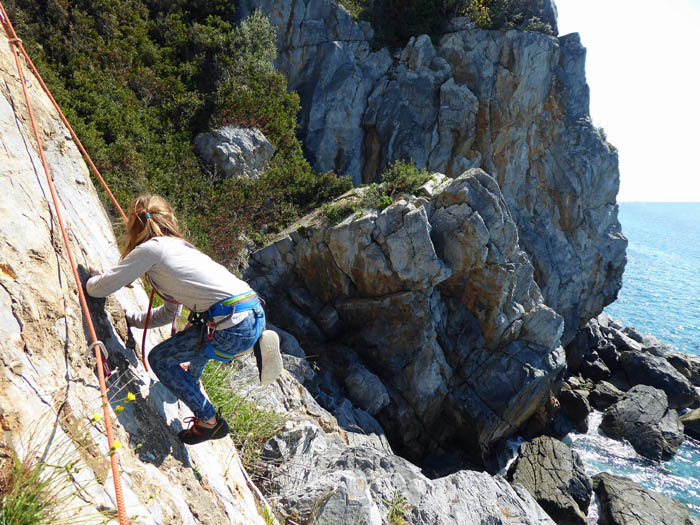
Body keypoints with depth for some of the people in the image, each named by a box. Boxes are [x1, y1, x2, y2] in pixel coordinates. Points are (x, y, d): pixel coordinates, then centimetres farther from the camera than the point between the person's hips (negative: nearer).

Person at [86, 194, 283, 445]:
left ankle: (209, 421, 14)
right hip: (256, 313, 9)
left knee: (160, 358, 11)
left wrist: (93, 278, 28)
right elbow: (169, 313, 33)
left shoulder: (152, 248, 0)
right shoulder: (180, 246, 24)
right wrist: (130, 318, 38)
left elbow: (99, 288, 6)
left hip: (234, 326, -9)